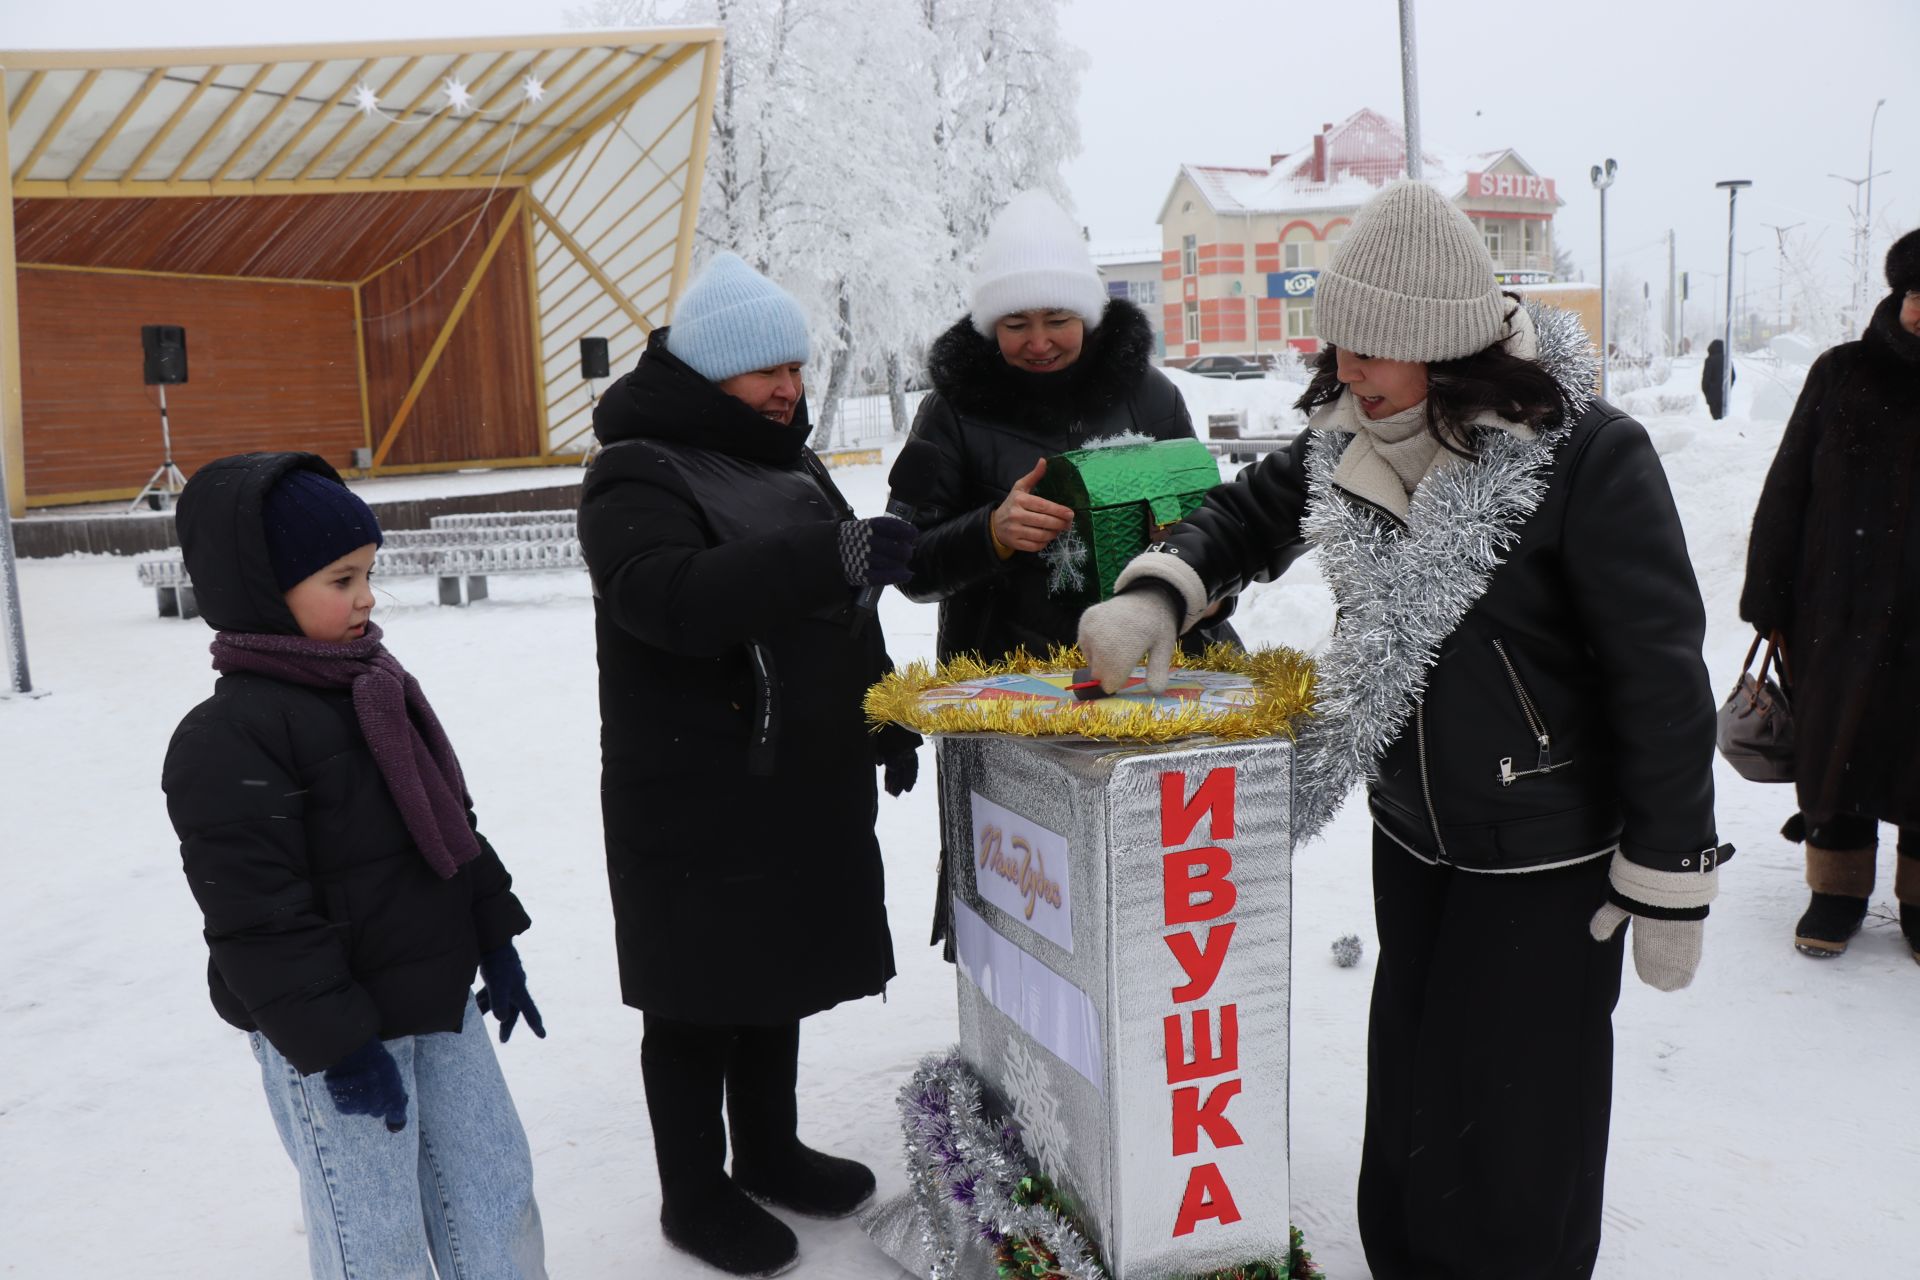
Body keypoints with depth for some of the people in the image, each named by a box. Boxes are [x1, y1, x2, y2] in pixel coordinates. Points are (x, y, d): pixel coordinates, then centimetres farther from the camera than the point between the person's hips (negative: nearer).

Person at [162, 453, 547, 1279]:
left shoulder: (379, 686, 8)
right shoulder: (227, 739, -19)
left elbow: (452, 825, 16)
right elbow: (259, 918, -21)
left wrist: (496, 948, 17)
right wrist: (336, 1047, -19)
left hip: (438, 1000, 8)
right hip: (328, 1033, -7)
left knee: (496, 1189, 15)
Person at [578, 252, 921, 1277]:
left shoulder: (788, 461, 13)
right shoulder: (638, 478, -14)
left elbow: (848, 611, 22)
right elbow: (675, 600, -33)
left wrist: (886, 722, 21)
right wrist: (829, 553, -40)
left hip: (804, 780, 8)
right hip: (697, 798, -8)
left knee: (780, 970, 19)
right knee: (701, 1000, 5)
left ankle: (769, 1151, 37)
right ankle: (695, 1194, 23)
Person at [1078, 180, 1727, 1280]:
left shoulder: (1586, 453, -21)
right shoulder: (1357, 439, -3)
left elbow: (1663, 680, -19)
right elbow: (1254, 512, 12)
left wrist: (1670, 887, -15)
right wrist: (1157, 595, -8)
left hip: (1548, 865, -6)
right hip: (1412, 841, 7)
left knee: (1512, 1123, 7)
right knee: (1407, 1099, 21)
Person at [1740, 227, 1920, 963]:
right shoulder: (1842, 375, 2)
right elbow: (1786, 495, 4)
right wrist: (1770, 604, 1)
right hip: (1841, 619, 0)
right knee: (1834, 751, 11)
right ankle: (1838, 889, 28)